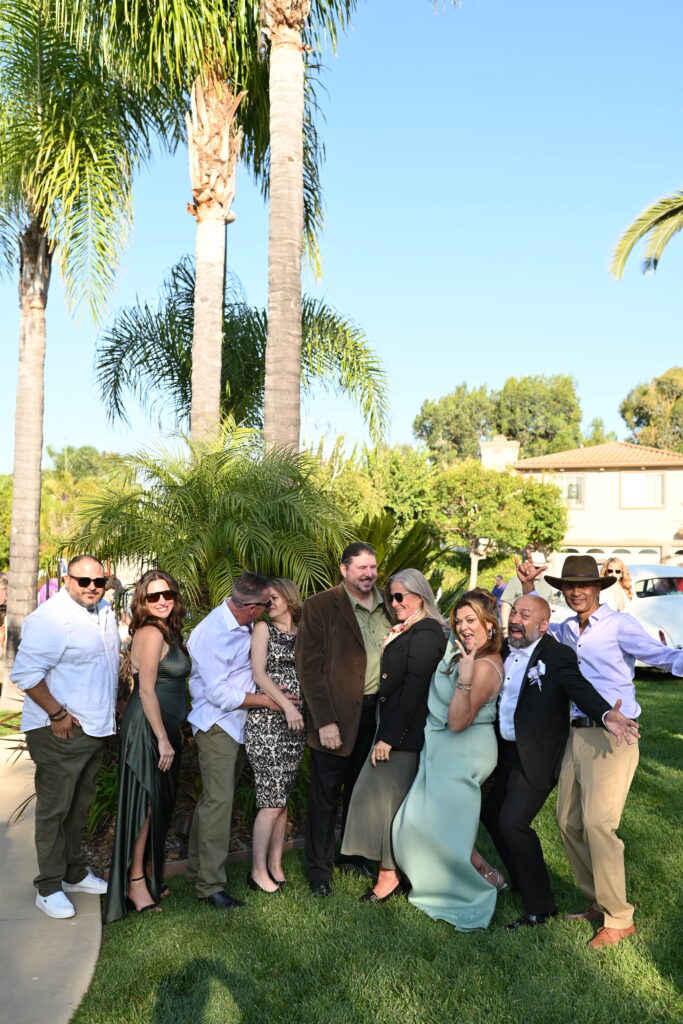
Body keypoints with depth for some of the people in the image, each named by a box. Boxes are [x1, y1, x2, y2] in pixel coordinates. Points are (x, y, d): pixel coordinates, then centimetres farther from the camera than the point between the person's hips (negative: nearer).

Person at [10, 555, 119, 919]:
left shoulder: (104, 612, 7)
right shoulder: (50, 618, -20)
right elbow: (26, 673, -22)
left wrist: (110, 708, 16)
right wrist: (57, 714, -20)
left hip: (95, 729, 8)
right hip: (61, 732, -8)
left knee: (79, 806, 20)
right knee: (54, 810, 3)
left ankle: (75, 873, 34)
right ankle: (49, 888, 16)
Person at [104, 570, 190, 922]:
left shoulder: (167, 632, 13)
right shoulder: (150, 633, -15)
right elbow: (147, 690, -19)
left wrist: (172, 734, 15)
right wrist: (163, 739, -19)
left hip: (163, 727, 9)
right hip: (147, 727, -9)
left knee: (158, 803, 15)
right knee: (144, 801, -1)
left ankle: (148, 875, 27)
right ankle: (135, 882, 11)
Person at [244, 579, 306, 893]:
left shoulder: (301, 634, 14)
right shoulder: (263, 629, 2)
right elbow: (259, 673, -7)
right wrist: (286, 704, -17)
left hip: (295, 721, 4)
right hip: (266, 720, -4)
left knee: (282, 797, 9)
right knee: (272, 800, -6)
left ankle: (275, 864, 19)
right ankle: (258, 871, 4)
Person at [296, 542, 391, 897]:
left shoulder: (388, 606, 6)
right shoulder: (320, 606, -9)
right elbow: (308, 667, -12)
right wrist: (324, 721, -16)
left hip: (376, 713, 5)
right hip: (336, 716, -5)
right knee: (325, 797, 6)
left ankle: (352, 857, 36)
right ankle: (318, 870, 22)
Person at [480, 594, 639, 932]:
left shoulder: (557, 656, -16)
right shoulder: (507, 653, 4)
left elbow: (580, 688, -30)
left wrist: (607, 715, -47)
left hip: (536, 757, -8)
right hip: (508, 752, 8)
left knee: (513, 822, -12)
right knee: (491, 813, 17)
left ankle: (540, 907, 6)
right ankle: (522, 881, 39)